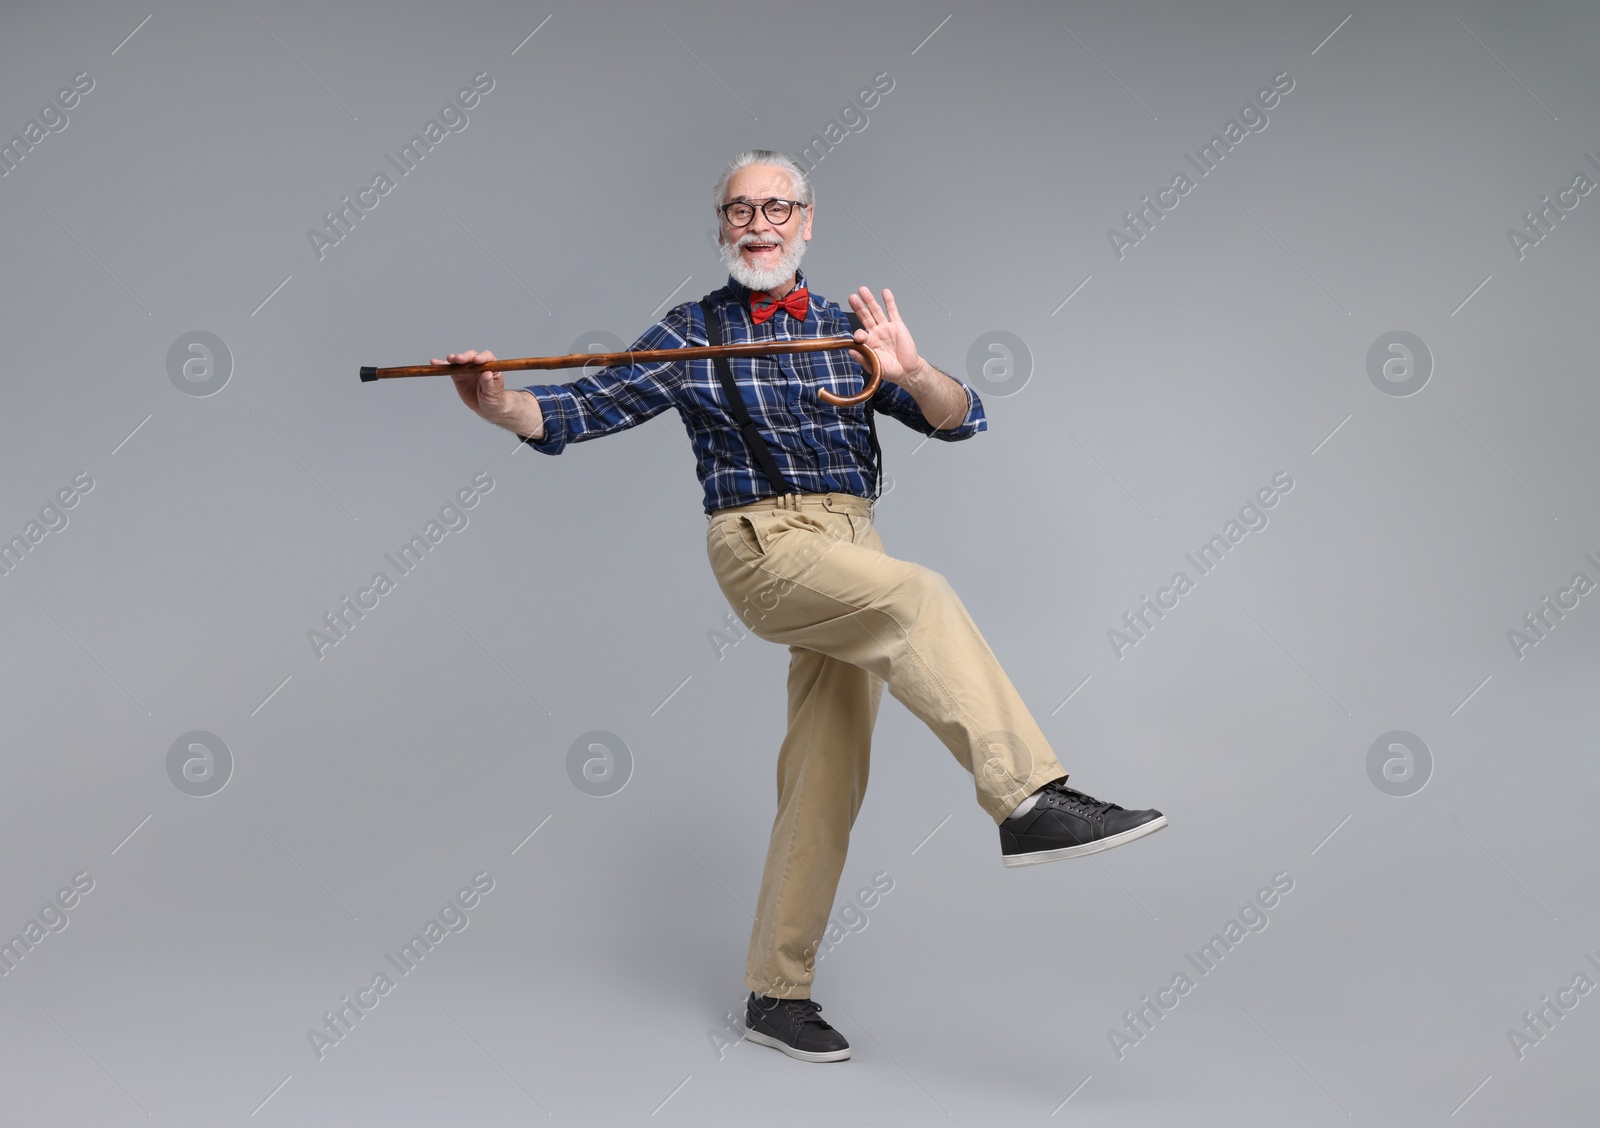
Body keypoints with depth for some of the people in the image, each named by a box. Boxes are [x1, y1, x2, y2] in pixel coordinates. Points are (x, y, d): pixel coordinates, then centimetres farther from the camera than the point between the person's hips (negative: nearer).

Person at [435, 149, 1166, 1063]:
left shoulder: (851, 330, 14)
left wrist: (913, 375, -15)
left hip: (852, 548, 4)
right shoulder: (692, 335, 9)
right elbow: (580, 412, 4)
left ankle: (779, 992, 10)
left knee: (828, 773, 1)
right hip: (764, 543, -4)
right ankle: (1030, 799, -34)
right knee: (918, 594, -31)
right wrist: (499, 404, -16)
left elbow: (962, 420, 6)